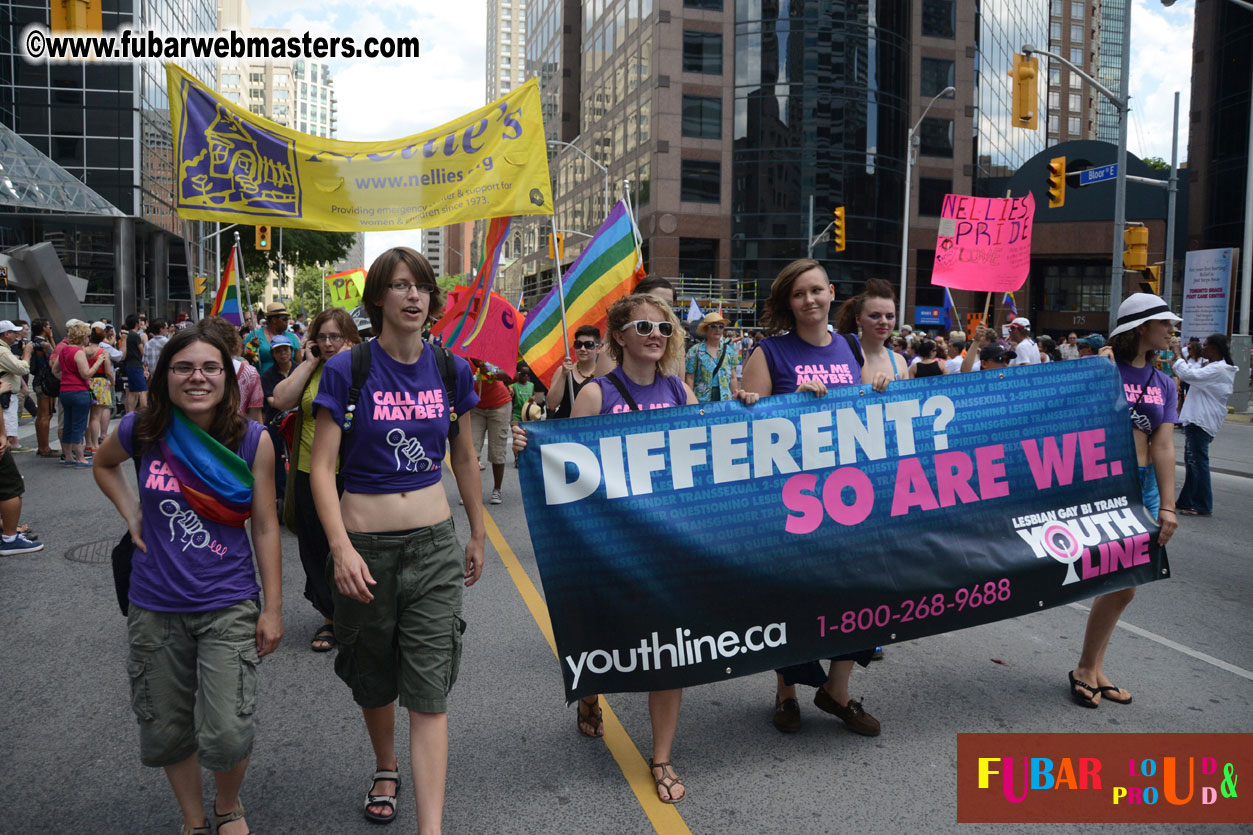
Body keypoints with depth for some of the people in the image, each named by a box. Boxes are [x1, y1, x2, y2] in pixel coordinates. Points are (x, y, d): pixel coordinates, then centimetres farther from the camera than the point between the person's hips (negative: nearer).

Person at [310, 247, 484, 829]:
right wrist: (342, 548, -20)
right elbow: (321, 467, -9)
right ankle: (385, 771, 46)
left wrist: (478, 535, 18)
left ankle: (431, 828, 4)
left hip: (434, 543, 1)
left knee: (429, 693, -1)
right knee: (374, 680, 18)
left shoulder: (449, 368, 2)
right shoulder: (347, 369, -7)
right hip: (365, 548, -1)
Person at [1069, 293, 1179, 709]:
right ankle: (1085, 669, 11)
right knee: (1122, 584, -8)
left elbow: (1162, 447, 4)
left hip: (1142, 485, 6)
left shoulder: (1163, 384, 10)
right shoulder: (1103, 367, -6)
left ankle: (1094, 668, 24)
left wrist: (1166, 506, -2)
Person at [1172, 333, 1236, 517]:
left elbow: (1188, 374, -27)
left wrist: (1177, 353, -16)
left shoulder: (1218, 369, -18)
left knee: (1198, 462, -6)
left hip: (1201, 422, -11)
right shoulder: (1208, 365, 14)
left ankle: (1203, 507, 0)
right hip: (1196, 419, 11)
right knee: (1192, 461, 16)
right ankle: (1186, 501, 25)